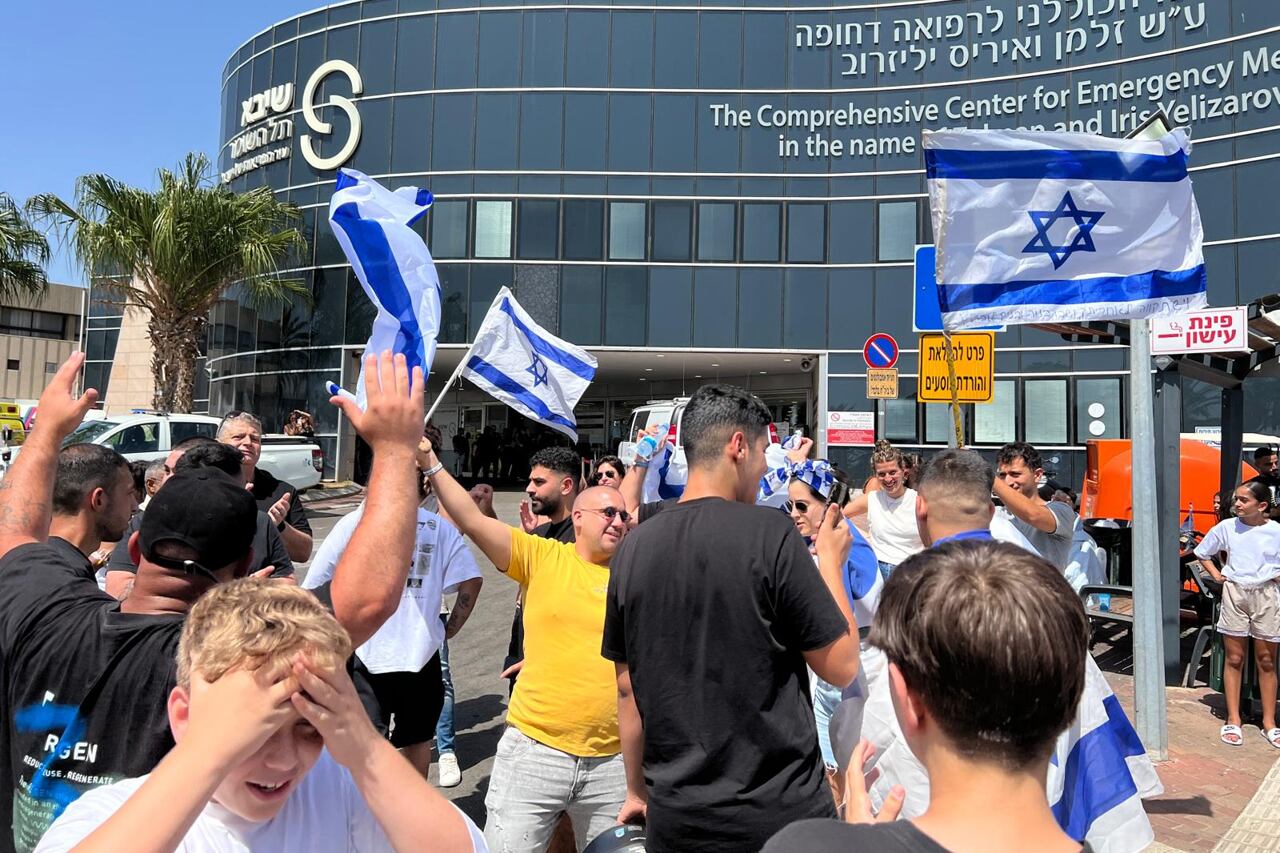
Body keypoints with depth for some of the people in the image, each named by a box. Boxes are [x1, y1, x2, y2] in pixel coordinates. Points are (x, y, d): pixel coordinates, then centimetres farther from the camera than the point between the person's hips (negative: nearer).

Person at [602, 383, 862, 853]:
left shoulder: (634, 547, -3)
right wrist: (831, 560, 2)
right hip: (779, 812, -3)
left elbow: (628, 687, 4)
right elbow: (841, 666, -11)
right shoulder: (769, 531, -17)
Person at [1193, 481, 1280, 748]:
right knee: (1234, 659, 5)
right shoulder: (1226, 527, -1)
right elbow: (1203, 553, 13)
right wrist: (1217, 575, 4)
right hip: (1234, 593, 1)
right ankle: (1233, 720, 12)